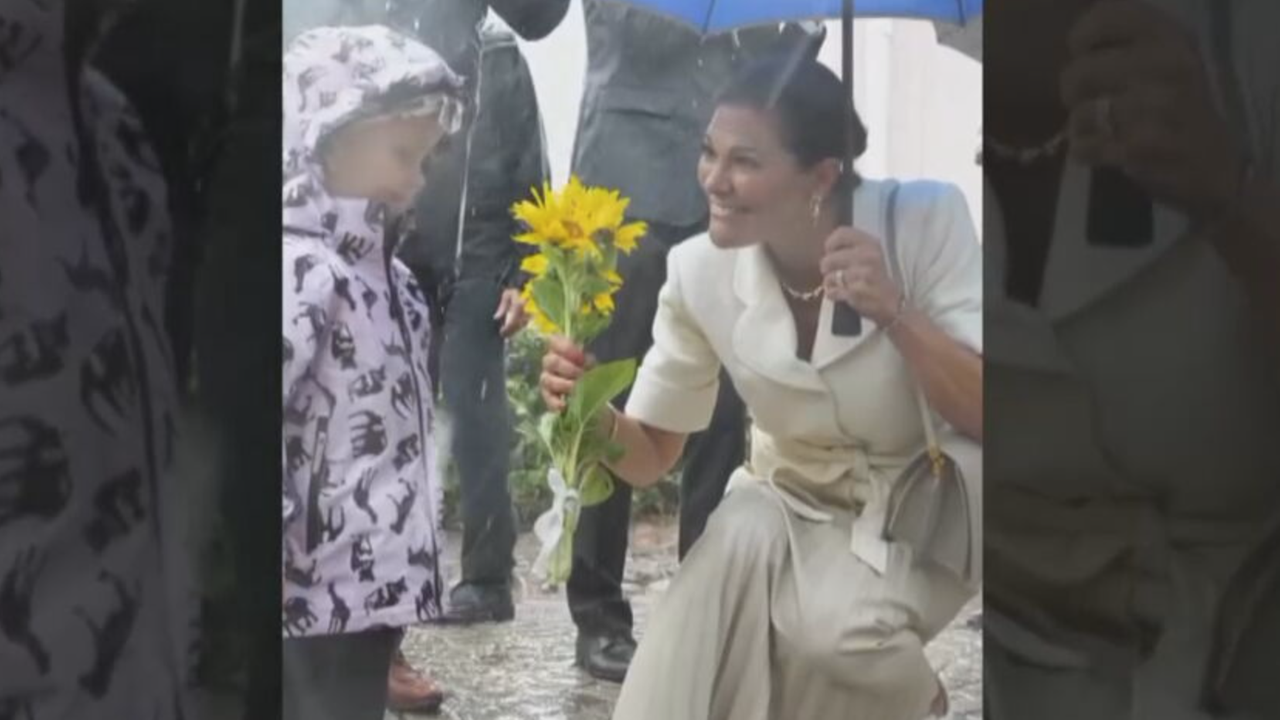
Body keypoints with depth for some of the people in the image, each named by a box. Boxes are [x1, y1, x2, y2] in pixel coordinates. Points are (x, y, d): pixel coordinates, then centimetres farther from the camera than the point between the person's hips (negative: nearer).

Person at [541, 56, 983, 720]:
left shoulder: (923, 219, -22)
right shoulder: (699, 272, -14)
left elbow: (986, 417, -22)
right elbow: (650, 456, -5)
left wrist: (894, 312, -35)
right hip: (793, 503, 2)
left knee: (837, 631, -29)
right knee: (743, 537, -32)